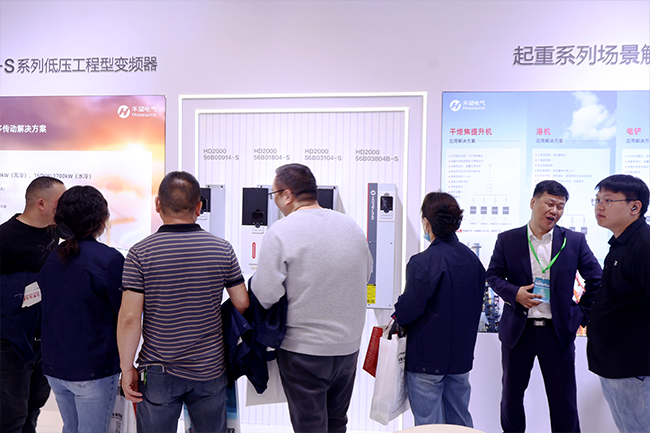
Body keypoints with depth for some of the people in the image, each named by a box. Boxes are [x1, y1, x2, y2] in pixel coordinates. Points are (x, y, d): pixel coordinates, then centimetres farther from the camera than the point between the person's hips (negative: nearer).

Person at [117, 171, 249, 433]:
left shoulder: (141, 253, -12)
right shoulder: (222, 249, -6)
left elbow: (130, 318, -13)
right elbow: (243, 304, -2)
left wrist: (127, 368, -2)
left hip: (158, 373, -1)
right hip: (210, 371, 2)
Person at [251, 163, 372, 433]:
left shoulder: (280, 232, -16)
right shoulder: (353, 226, 3)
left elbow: (265, 295, -17)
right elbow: (366, 273, 13)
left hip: (303, 350, -5)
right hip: (349, 345, 6)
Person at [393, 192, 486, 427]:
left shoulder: (422, 262, -21)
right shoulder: (473, 259, 2)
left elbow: (409, 309, -20)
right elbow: (477, 304, 10)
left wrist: (397, 316, 1)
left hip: (427, 357, -7)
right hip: (462, 354, 7)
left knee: (428, 423, 8)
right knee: (460, 420, 20)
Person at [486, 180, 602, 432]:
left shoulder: (574, 241, 2)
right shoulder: (507, 240, 0)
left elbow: (596, 279, 9)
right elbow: (493, 275, 3)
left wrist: (583, 314, 3)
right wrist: (515, 293, -14)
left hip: (558, 332, 0)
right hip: (517, 330, 0)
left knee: (564, 403, 9)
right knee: (511, 397, 14)